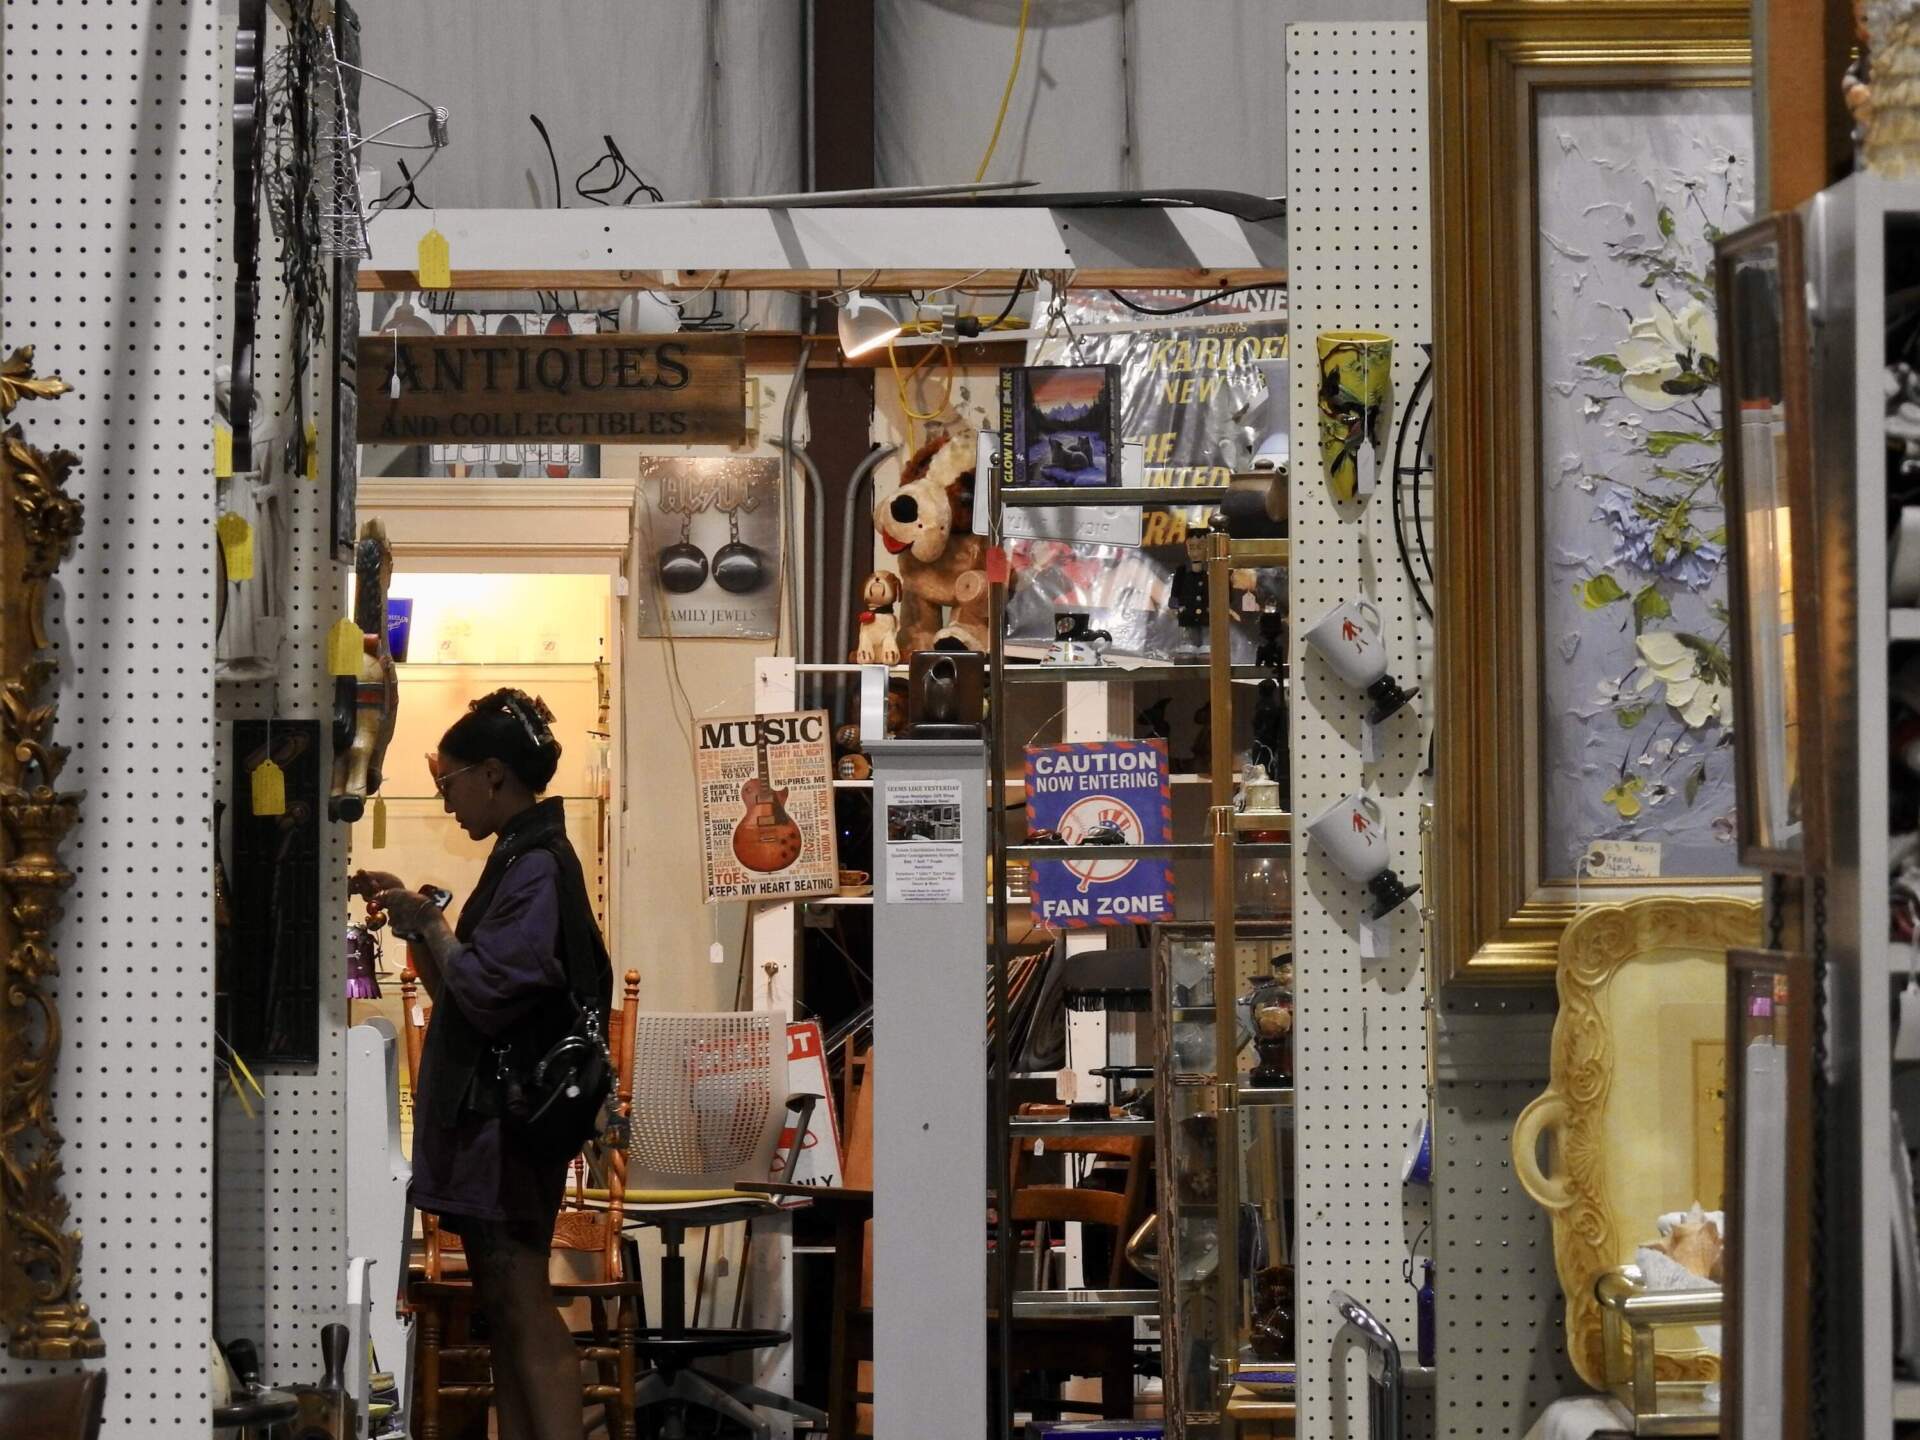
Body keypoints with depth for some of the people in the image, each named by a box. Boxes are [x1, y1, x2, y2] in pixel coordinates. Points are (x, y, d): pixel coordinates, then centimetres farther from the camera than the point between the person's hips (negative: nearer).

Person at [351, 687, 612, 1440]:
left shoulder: (536, 865, -13)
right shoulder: (520, 857, 18)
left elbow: (486, 991, -20)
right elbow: (459, 995, 22)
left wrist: (429, 925, -7)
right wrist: (416, 921, 13)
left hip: (509, 1116, -10)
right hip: (487, 1113, 10)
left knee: (523, 1307, -13)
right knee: (506, 1308, 8)